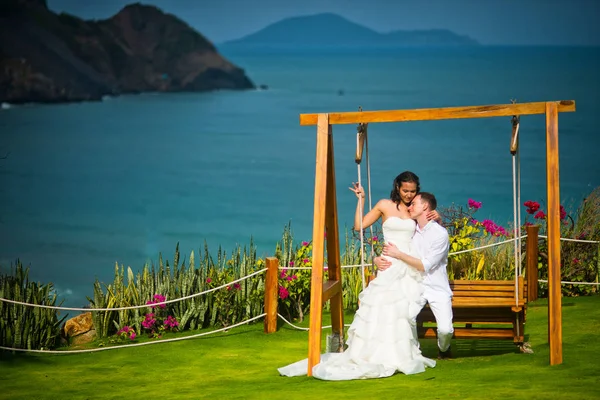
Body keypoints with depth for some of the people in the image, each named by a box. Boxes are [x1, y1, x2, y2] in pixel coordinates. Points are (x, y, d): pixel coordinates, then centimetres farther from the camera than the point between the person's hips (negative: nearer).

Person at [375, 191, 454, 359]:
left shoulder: (440, 234, -11)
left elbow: (425, 266, -17)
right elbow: (388, 251, 11)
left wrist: (398, 254, -18)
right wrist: (377, 259, -12)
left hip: (437, 288, -3)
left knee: (445, 329, -19)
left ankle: (443, 349, 17)